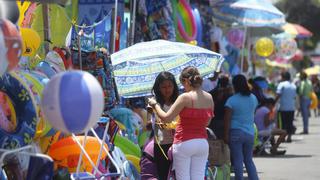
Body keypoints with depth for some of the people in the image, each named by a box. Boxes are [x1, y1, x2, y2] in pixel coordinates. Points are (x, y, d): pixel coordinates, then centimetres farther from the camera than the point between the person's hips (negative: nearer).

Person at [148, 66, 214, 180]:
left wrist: (155, 105, 3)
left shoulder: (185, 97, -13)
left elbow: (165, 118, -11)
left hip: (184, 143, -5)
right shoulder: (209, 98, 5)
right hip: (203, 143, 6)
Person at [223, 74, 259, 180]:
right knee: (249, 160, 15)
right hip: (250, 133, 5)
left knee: (238, 161, 0)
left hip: (236, 132, -5)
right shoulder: (253, 98, 5)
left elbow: (227, 119, -14)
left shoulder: (232, 100, -11)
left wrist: (226, 135, -11)